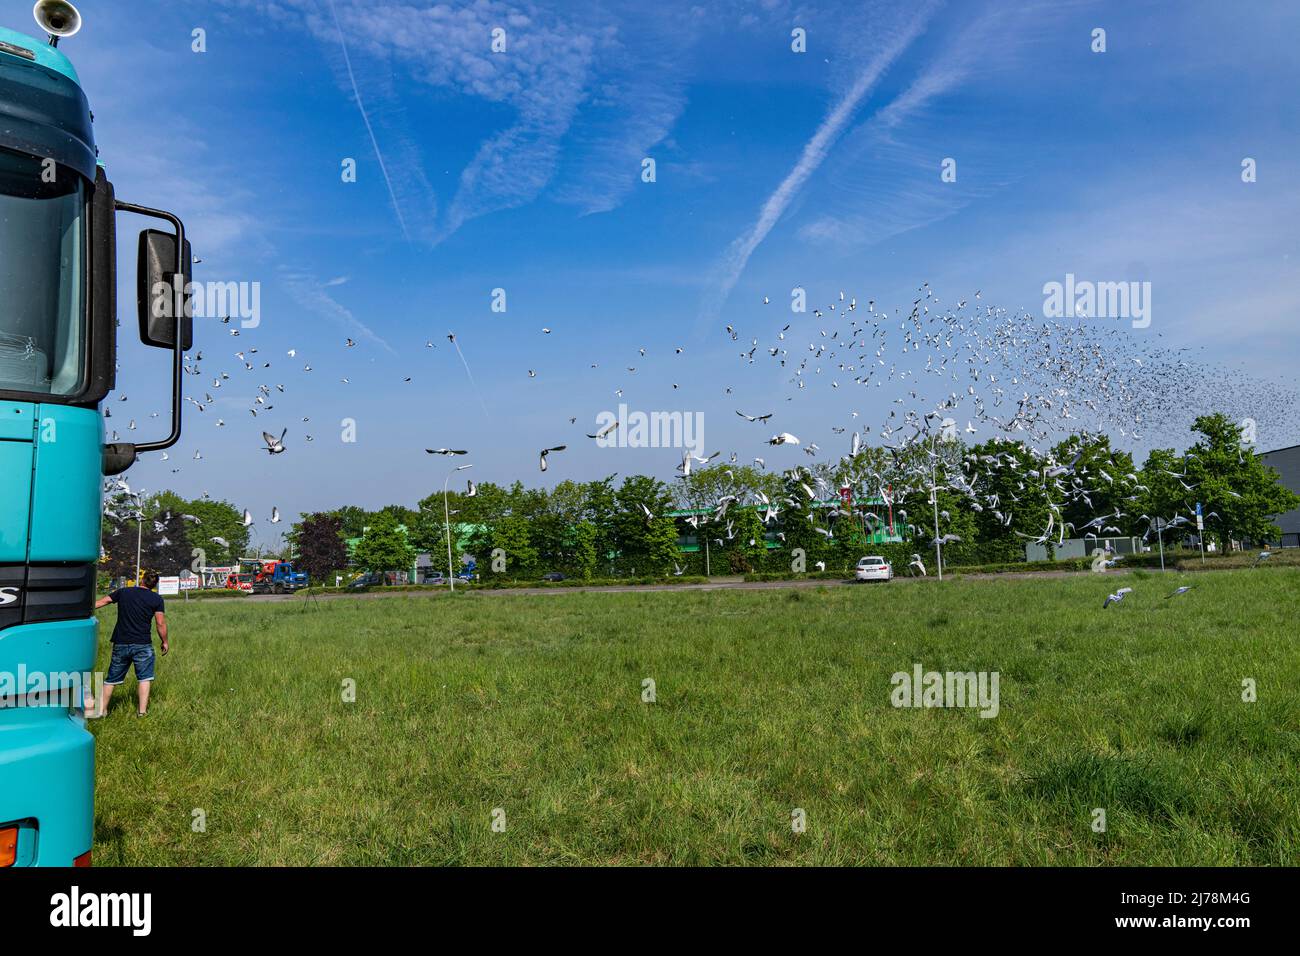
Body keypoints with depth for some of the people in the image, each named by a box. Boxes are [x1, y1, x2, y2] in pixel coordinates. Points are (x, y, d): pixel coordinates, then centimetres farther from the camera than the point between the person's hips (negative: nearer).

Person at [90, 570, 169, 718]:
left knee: (112, 678, 15)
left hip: (120, 644, 3)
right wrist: (165, 642, 9)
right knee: (145, 677, 4)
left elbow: (102, 601, 13)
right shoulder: (156, 599, -2)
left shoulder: (123, 592, 6)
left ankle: (102, 709, 22)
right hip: (143, 645, -3)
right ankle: (142, 710, -2)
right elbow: (161, 624, -4)